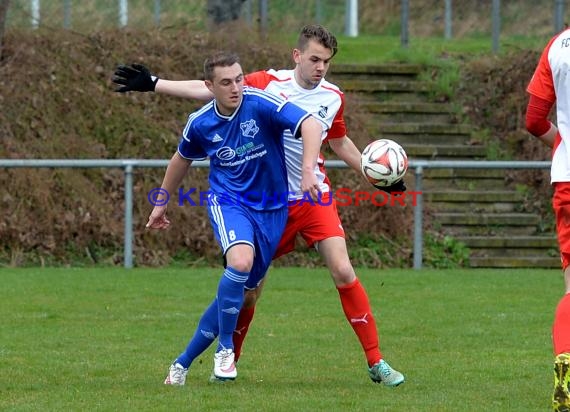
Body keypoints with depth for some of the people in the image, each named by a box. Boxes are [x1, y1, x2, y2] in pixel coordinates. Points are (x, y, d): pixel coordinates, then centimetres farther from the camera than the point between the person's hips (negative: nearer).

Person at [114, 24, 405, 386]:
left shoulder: (333, 97, 3)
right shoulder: (268, 84, -7)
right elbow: (212, 90, -7)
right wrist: (153, 84, -12)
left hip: (316, 198, 1)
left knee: (343, 271, -15)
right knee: (250, 285, 3)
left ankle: (376, 362, -9)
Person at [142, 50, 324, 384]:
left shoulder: (261, 104, -17)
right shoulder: (200, 124, -6)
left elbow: (310, 124, -28)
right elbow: (183, 159, 15)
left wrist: (308, 170, -43)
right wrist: (161, 203, 25)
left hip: (271, 208, 1)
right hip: (228, 202, -1)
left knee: (237, 291, 5)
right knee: (241, 260, -32)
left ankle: (184, 362, 23)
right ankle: (225, 349, -15)